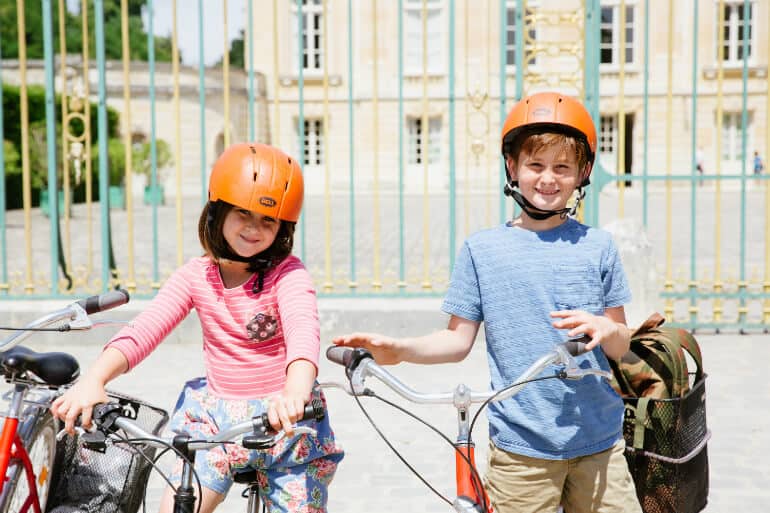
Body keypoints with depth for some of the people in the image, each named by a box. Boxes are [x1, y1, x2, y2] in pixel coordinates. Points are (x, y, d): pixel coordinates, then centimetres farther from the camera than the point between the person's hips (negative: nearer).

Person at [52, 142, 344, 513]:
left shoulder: (288, 274, -12)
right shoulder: (196, 276, -2)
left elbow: (303, 330, -31)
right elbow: (143, 330, -14)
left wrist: (294, 392, -52)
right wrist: (93, 379, -31)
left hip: (284, 422, -2)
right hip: (216, 417, 3)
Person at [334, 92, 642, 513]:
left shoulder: (596, 246, 5)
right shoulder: (482, 249, 2)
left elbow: (623, 346, 7)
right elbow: (458, 340, 3)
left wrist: (605, 328, -15)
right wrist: (397, 349, -13)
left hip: (598, 441, 2)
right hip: (520, 445, -1)